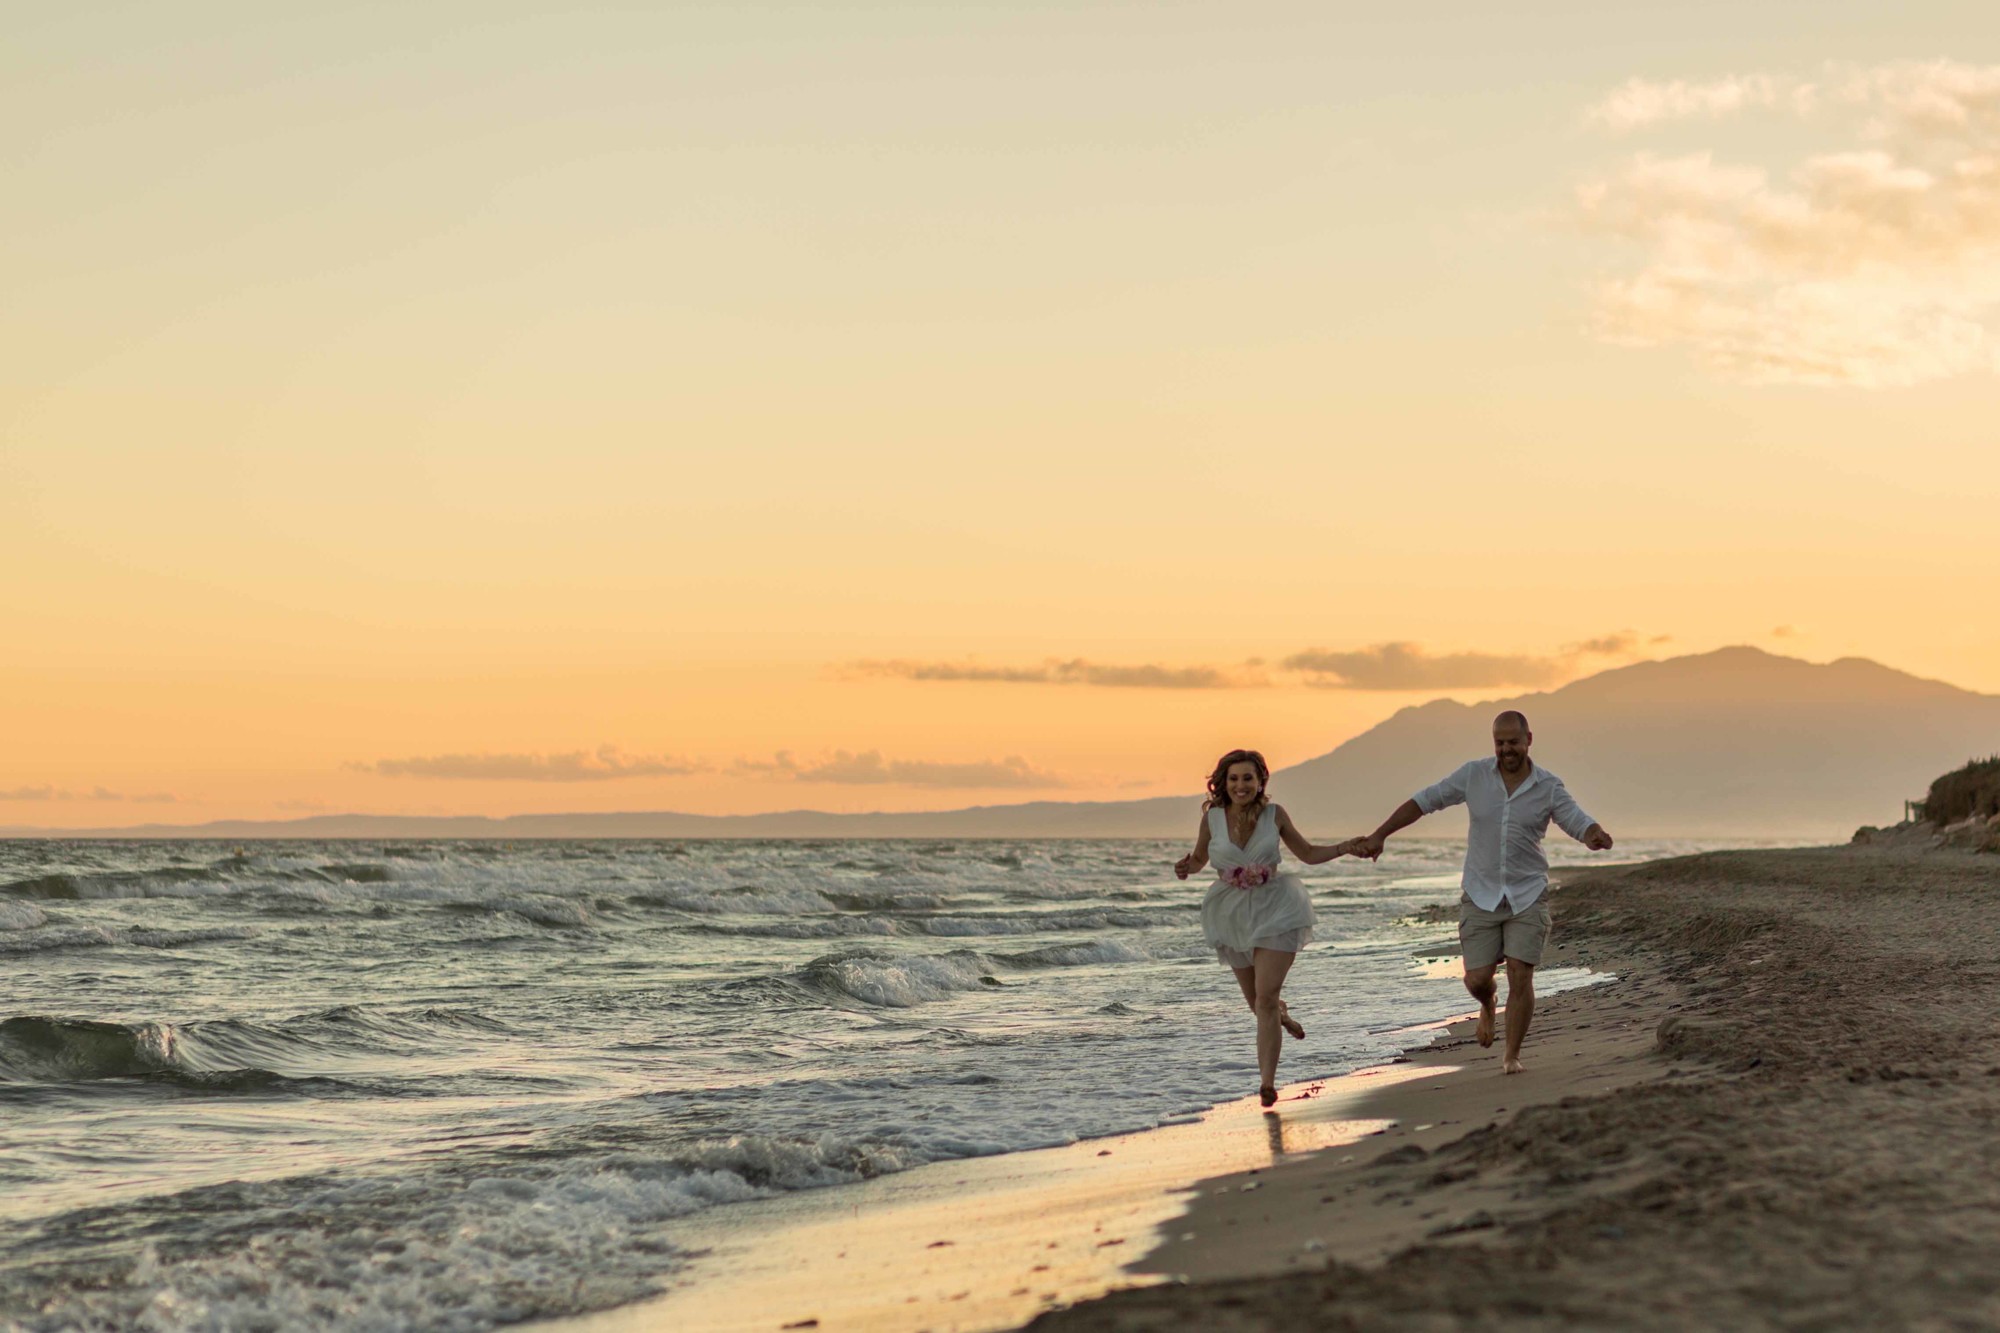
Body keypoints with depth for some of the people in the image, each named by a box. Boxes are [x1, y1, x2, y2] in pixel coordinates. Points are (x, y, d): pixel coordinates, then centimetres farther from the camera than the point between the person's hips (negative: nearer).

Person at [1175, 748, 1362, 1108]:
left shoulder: (1274, 815, -8)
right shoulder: (1212, 817, -8)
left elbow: (1308, 854, 5)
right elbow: (1199, 858, 8)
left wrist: (1343, 848, -10)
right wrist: (1186, 867, -15)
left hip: (1274, 909, -2)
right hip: (1232, 913, 2)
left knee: (1266, 997, -16)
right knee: (1258, 1002, 16)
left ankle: (1267, 1081, -14)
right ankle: (1281, 1013, 54)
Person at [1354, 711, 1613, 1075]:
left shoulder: (1549, 787, -4)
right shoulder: (1474, 775, -2)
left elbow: (1579, 822, -10)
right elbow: (1425, 801, 1)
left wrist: (1596, 836, -35)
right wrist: (1379, 836, -3)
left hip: (1527, 895, -1)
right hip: (1481, 895, 1)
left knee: (1520, 977, -7)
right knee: (1477, 979, -3)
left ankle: (1512, 1055, 9)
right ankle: (1488, 1006, 35)